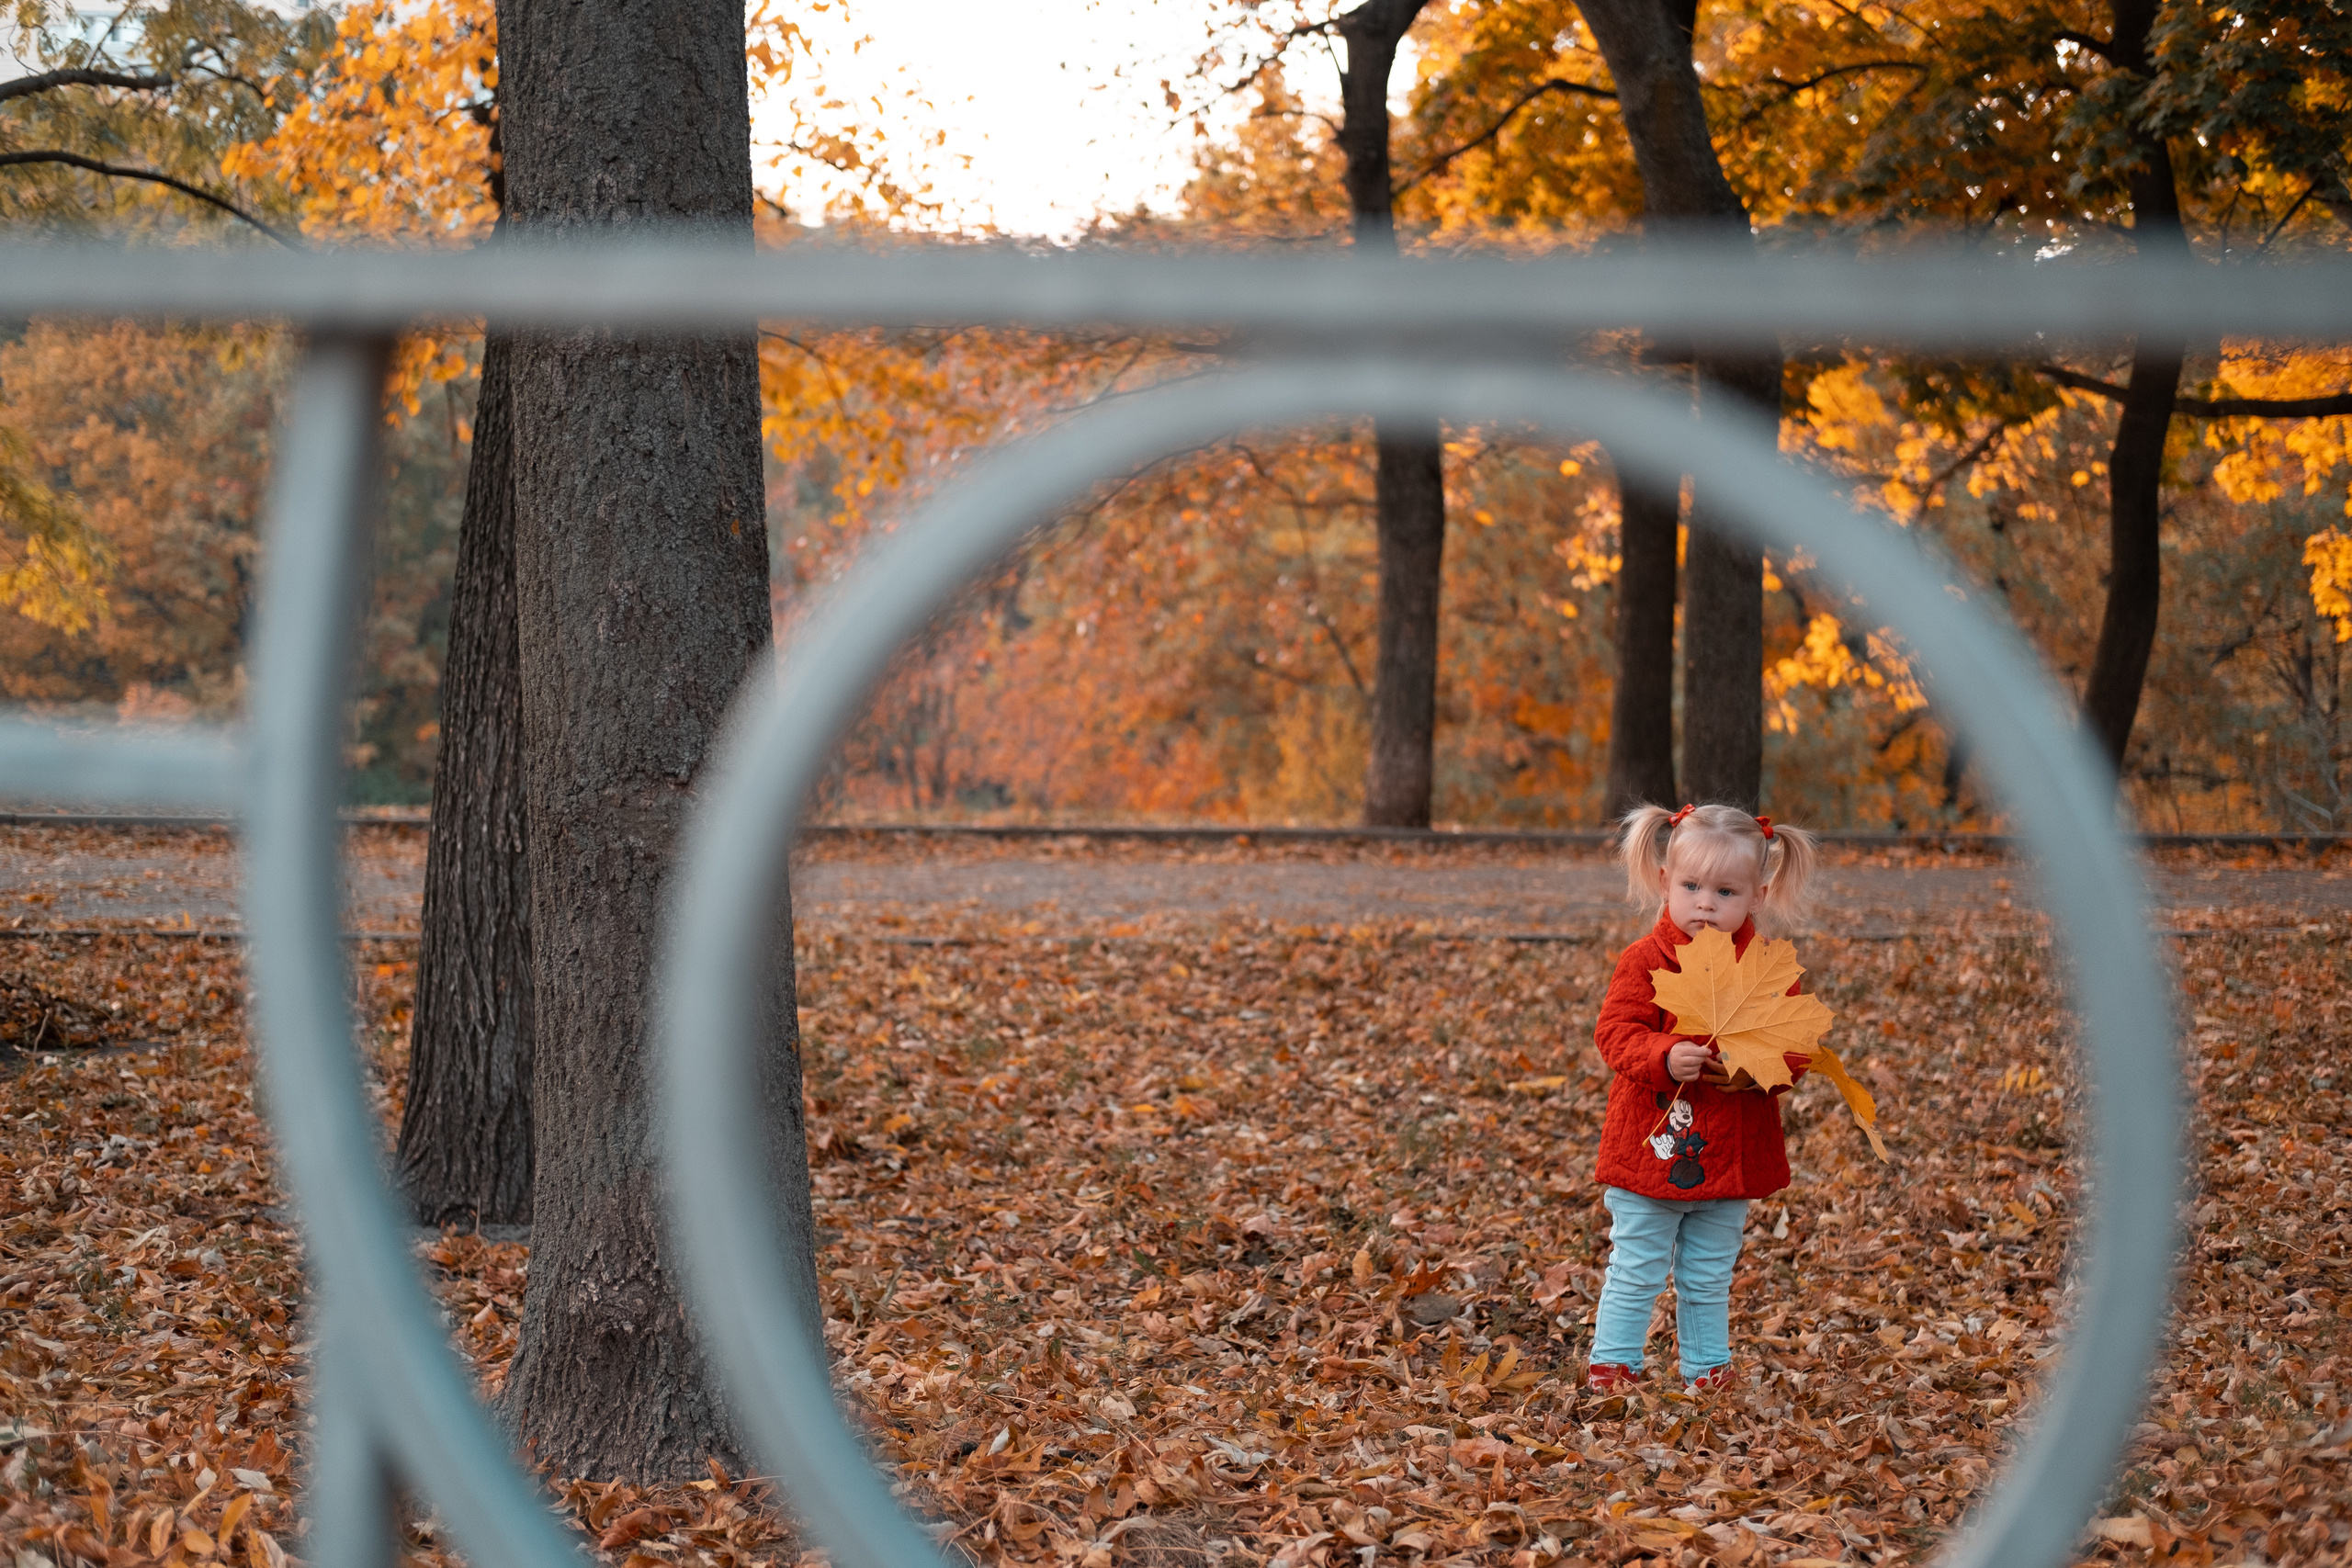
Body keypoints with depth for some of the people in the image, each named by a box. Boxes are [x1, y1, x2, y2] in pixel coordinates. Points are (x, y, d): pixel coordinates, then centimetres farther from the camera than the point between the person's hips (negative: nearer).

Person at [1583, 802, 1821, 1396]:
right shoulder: (1645, 960, -8)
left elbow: (1795, 1044, 0)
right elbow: (1615, 1031, -14)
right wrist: (1664, 1059, -32)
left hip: (1729, 1156, 3)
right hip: (1652, 1146, -3)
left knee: (1710, 1278, 15)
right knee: (1636, 1272, 5)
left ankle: (1708, 1368, 28)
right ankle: (1612, 1364, 16)